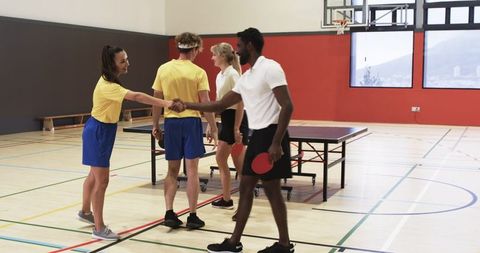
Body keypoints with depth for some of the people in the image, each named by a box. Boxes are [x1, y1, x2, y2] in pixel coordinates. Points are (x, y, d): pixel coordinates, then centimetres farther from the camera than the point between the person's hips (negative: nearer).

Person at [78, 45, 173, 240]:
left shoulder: (110, 80, 2)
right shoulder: (107, 86, -29)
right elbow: (136, 96, -40)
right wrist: (164, 103, -46)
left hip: (103, 130, 10)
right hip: (98, 132, -10)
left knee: (94, 175, 23)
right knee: (102, 181, -5)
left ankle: (85, 212, 42)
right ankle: (99, 229, 3)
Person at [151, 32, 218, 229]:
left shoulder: (163, 69, 1)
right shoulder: (198, 72, -8)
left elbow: (157, 100, 4)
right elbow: (205, 103, -9)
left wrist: (155, 125, 14)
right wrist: (213, 128, -2)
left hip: (171, 122, 3)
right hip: (191, 122, -3)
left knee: (172, 171, 12)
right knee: (192, 171, 3)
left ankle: (169, 213, 9)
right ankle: (193, 217, 8)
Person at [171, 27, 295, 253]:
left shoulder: (270, 68, -12)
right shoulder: (245, 78, 15)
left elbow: (287, 106, -19)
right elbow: (220, 105, 21)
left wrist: (277, 143, -24)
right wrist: (186, 105, 17)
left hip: (271, 135, -9)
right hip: (257, 136, 9)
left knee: (271, 188, -2)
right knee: (246, 186, 11)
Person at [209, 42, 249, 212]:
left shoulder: (232, 74, -15)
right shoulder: (220, 75, 13)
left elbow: (240, 103, -19)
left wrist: (237, 129, -22)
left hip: (236, 119, -10)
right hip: (226, 119, 10)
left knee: (239, 164, -4)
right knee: (220, 158, 12)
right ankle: (226, 199, 21)